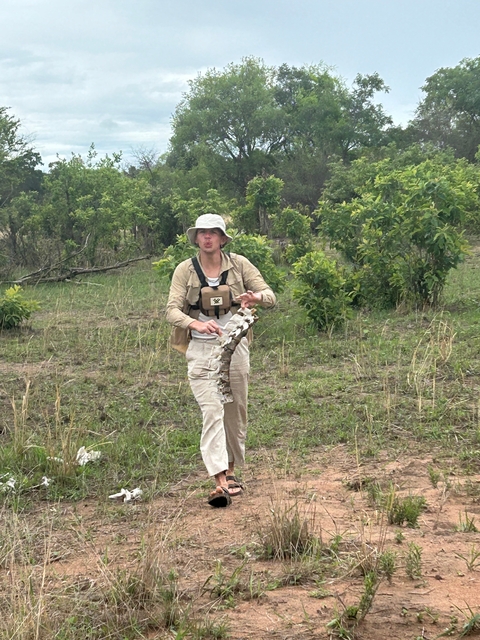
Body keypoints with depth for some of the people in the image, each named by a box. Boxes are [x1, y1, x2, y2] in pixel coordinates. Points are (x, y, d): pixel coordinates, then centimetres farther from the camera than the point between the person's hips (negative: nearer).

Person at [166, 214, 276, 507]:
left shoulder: (239, 264, -1)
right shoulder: (185, 270, -3)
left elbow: (271, 296, -4)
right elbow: (172, 309, -12)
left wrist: (256, 297, -28)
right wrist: (196, 324, -32)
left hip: (235, 347, 2)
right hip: (201, 349, -2)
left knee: (235, 412, 11)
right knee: (212, 411, -15)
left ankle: (231, 471, 32)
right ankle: (221, 483, -19)